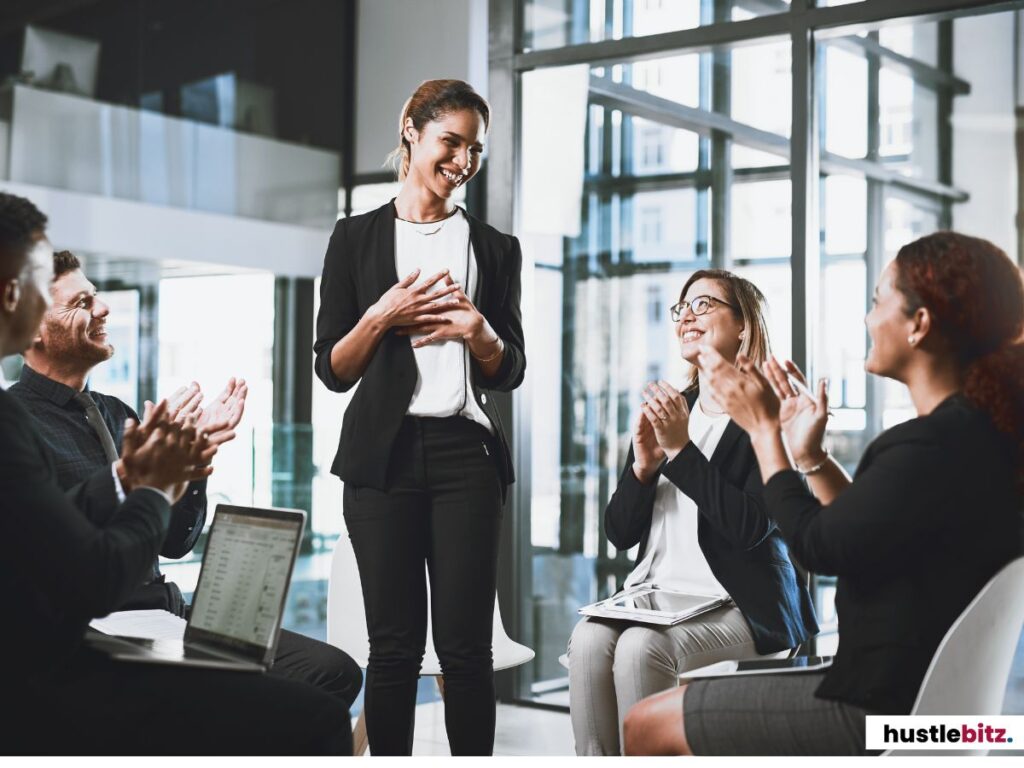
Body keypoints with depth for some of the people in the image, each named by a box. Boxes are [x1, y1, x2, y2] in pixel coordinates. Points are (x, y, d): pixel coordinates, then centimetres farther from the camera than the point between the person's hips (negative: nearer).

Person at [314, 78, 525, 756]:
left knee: (466, 644, -1)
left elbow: (510, 372, 13)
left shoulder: (494, 248, 13)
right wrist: (383, 315, -10)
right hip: (384, 453, -1)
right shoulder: (358, 238, 9)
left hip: (467, 452, 1)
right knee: (394, 644, 2)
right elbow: (333, 370, 6)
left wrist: (477, 330, -7)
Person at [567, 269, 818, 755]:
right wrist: (643, 467, -6)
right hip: (656, 594, 5)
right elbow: (619, 533, 12)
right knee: (588, 640, -24)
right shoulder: (666, 409, 14)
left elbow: (752, 528, -16)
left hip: (740, 606, -5)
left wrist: (681, 450, -17)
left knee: (641, 646, -31)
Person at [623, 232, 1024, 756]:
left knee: (648, 726, -1)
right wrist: (809, 454, 12)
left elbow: (818, 546, -15)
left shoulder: (934, 447, -25)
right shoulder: (979, 432, 6)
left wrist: (762, 428, -6)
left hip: (888, 711, -10)